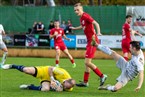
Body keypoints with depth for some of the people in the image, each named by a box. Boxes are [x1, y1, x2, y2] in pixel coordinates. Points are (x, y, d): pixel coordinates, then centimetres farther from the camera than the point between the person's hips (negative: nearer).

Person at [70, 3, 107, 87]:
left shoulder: (86, 16, -14)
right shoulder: (81, 18, 13)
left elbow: (96, 23, -24)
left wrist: (98, 32, -40)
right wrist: (74, 28, 44)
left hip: (92, 41, -10)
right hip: (89, 41, 10)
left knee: (87, 62, -12)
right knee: (87, 62, 13)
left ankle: (102, 76, -2)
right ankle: (85, 82, 19)